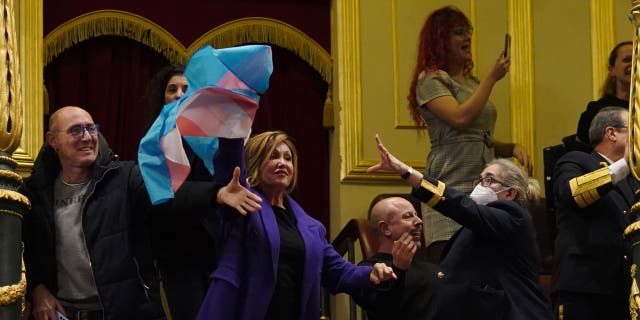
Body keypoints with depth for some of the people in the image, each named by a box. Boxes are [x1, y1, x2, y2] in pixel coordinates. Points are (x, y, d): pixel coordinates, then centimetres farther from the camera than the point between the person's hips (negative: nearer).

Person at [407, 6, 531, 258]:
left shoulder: (472, 83, 22)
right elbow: (461, 118, -18)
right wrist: (492, 78, -10)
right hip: (451, 188, -7)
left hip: (484, 191, 7)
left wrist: (512, 148, 8)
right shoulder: (430, 80, -1)